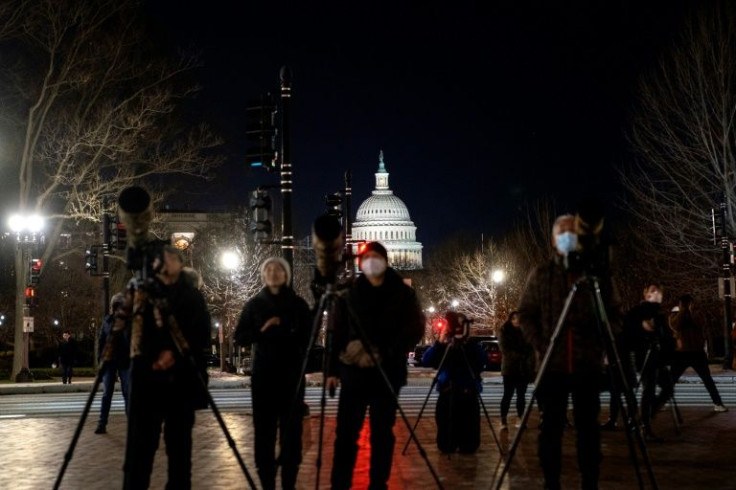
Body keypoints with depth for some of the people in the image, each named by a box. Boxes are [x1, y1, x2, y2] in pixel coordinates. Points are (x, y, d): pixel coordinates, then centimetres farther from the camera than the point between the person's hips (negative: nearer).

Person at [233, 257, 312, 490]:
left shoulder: (298, 304, 5)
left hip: (291, 374, 0)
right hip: (263, 375, 1)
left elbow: (308, 339, 5)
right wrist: (261, 330, -12)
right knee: (264, 430, -1)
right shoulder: (254, 304, 7)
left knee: (291, 430, -2)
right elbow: (240, 337, 4)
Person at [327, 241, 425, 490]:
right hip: (353, 371, 1)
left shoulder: (403, 293, 4)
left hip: (387, 372, -1)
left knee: (382, 432, 3)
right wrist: (332, 369, 1)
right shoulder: (349, 296, 7)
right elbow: (337, 334, 7)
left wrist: (389, 353, -15)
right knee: (346, 431, -2)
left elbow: (415, 329, -3)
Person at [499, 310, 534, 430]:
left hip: (523, 369, 2)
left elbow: (530, 349, 6)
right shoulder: (505, 332, 3)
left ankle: (520, 419, 9)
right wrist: (519, 356, -16)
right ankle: (503, 421, -5)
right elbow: (505, 349, -5)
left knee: (521, 395, 5)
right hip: (509, 367, -2)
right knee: (508, 394, -5)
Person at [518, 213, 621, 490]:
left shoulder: (598, 274, 7)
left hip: (588, 364, 0)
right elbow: (525, 314, 7)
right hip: (552, 365, 0)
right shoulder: (540, 275, 6)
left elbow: (614, 314, 9)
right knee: (551, 427, 2)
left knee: (588, 426, 4)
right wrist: (539, 345, -6)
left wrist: (602, 342, -5)